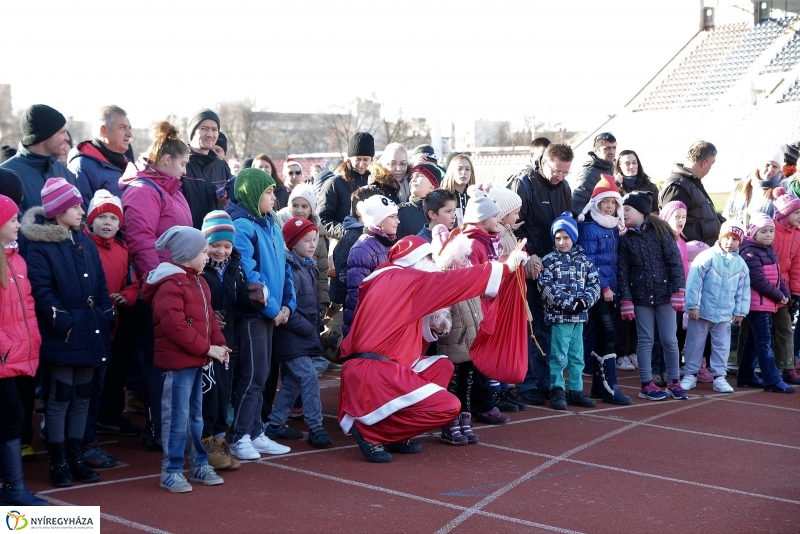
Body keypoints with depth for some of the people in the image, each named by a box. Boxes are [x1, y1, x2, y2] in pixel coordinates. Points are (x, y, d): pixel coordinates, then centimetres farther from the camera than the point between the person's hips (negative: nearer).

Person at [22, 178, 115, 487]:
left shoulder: (86, 243, 13)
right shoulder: (39, 247, -9)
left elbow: (100, 286, 13)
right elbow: (41, 291, -16)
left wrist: (106, 319, 4)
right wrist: (62, 322, -21)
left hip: (89, 332, 7)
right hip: (62, 336, -7)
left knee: (82, 396, 12)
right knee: (60, 397, 1)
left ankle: (76, 458, 22)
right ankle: (59, 463, 10)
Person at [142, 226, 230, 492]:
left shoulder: (197, 282, 16)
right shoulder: (170, 285, -17)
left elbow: (208, 318, 18)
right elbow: (175, 326, -24)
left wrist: (219, 343, 1)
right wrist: (207, 348, -19)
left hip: (196, 361, 10)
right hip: (177, 362, -10)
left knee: (195, 416, 17)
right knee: (177, 417, -4)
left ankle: (199, 465, 26)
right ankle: (171, 472, 3)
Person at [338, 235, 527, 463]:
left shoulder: (388, 278, 18)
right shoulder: (410, 279, -6)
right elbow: (455, 281, -3)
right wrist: (507, 266, 5)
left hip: (366, 366, 10)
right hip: (374, 371, -10)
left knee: (442, 367, 22)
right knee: (448, 407, -13)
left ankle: (396, 433, 12)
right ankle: (370, 431, -5)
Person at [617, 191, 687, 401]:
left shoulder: (659, 231, -2)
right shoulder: (625, 238, 4)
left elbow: (675, 261, -4)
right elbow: (622, 271, 2)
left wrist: (678, 291, -10)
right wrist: (626, 300, -4)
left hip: (664, 293, -1)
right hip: (641, 295, 1)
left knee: (670, 340, 1)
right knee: (645, 340, 4)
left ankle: (674, 382, 14)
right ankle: (647, 384, 12)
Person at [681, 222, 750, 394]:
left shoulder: (740, 264, 4)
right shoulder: (707, 256, -11)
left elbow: (743, 290, 11)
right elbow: (694, 282, -13)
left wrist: (740, 311, 8)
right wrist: (693, 306, -15)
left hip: (725, 314, 4)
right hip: (702, 311, -4)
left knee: (722, 346, 8)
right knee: (695, 343, 5)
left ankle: (719, 377, 16)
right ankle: (690, 375, 15)